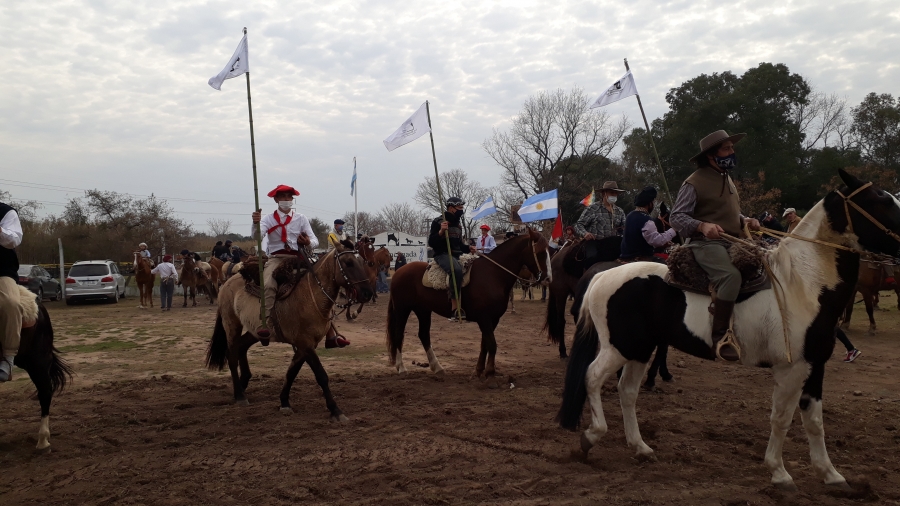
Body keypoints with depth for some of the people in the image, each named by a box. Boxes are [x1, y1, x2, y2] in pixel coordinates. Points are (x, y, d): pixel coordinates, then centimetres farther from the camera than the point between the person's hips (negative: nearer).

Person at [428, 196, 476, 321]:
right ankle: (455, 308, -37)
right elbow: (431, 242, -8)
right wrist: (441, 231, -23)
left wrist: (468, 248, 8)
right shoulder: (438, 222, -3)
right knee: (457, 270, -37)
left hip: (457, 256, 9)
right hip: (442, 255, -9)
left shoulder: (457, 224, 20)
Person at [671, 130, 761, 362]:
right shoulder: (694, 182, -8)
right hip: (706, 243, -9)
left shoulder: (727, 179, 19)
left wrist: (745, 220, 8)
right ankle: (720, 337, -28)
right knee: (731, 275, -33)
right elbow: (676, 217, -10)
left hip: (732, 243, 9)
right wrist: (702, 225, -27)